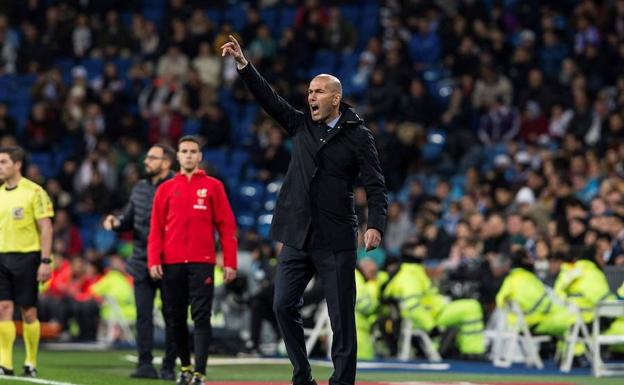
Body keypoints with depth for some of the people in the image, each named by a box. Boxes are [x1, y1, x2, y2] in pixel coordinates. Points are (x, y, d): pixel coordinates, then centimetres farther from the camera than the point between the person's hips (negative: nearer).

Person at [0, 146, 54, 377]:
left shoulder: (34, 192, -6)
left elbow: (46, 228, -8)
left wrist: (46, 261, -14)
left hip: (27, 256, -5)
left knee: (28, 311, 0)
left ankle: (31, 363, 10)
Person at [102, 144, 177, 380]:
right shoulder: (140, 188, 12)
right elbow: (129, 218, 21)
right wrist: (116, 222, 0)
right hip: (142, 263, 5)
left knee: (171, 315, 3)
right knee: (143, 315, 3)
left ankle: (169, 367, 9)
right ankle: (145, 364, 6)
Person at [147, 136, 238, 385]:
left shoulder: (213, 186, 7)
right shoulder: (166, 189, 12)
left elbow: (226, 226, 3)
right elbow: (156, 228, 9)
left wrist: (230, 262, -4)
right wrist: (154, 260, -3)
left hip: (201, 262, -2)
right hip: (172, 263, 3)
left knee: (201, 317, -9)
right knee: (175, 318, 7)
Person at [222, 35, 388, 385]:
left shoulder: (358, 136, -3)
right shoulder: (301, 125, 12)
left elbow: (375, 185, -7)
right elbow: (269, 99, 7)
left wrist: (376, 225, -21)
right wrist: (243, 64, -2)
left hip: (336, 241, -5)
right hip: (297, 237, 5)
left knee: (342, 316, -2)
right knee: (284, 305, 2)